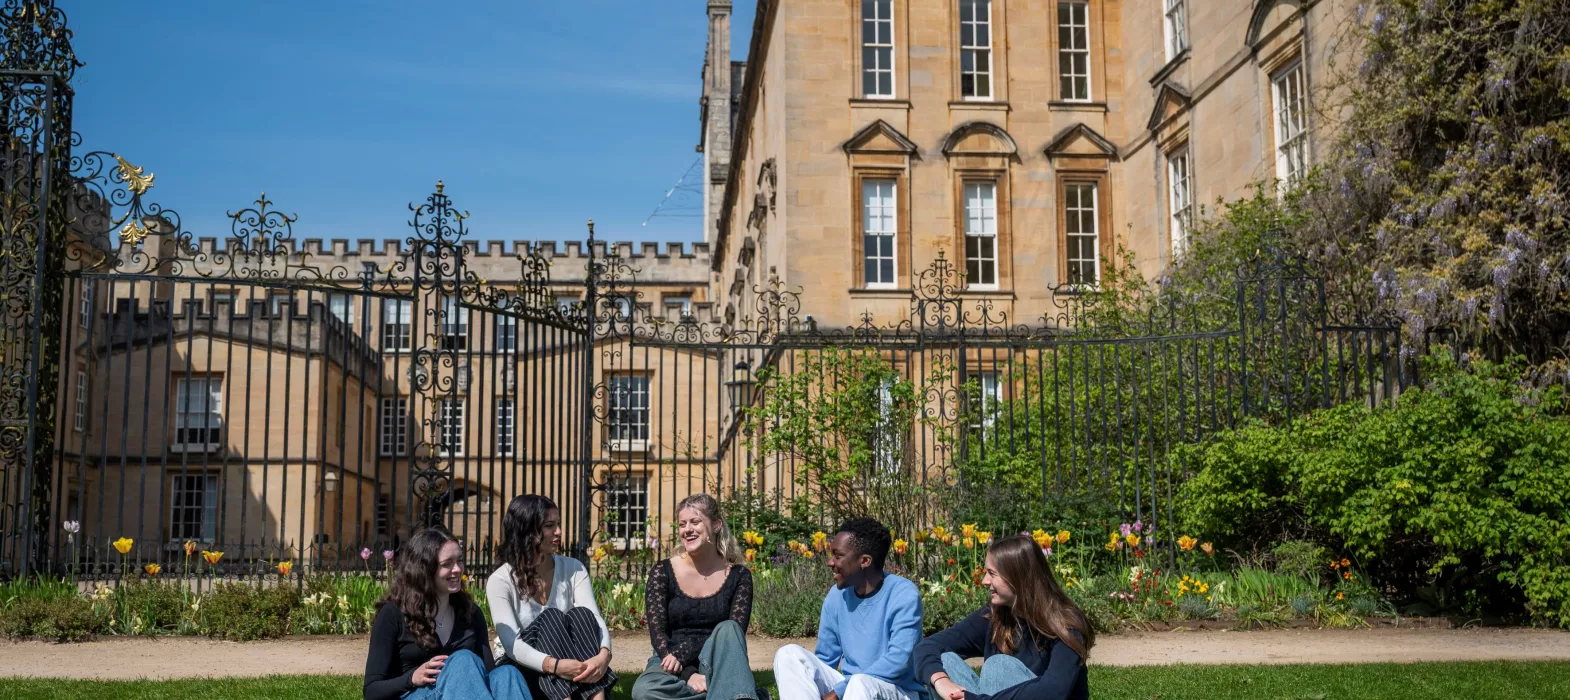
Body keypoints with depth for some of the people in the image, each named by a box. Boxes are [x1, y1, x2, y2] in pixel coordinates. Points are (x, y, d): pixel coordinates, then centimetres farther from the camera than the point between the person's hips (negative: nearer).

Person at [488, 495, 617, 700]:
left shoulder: (573, 569, 0)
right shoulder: (500, 580, -11)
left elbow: (594, 618, -14)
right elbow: (511, 643, -24)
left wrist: (603, 655, -37)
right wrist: (554, 665, -42)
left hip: (571, 661, 3)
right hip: (519, 669, -3)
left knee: (580, 614, -25)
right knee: (550, 618, -28)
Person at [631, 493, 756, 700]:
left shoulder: (738, 576, 2)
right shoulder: (662, 573, 1)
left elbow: (735, 634, -9)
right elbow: (657, 634, -7)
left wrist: (682, 655, -23)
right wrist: (688, 675, -24)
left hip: (715, 665, 0)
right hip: (672, 667, 0)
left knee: (728, 629, -31)